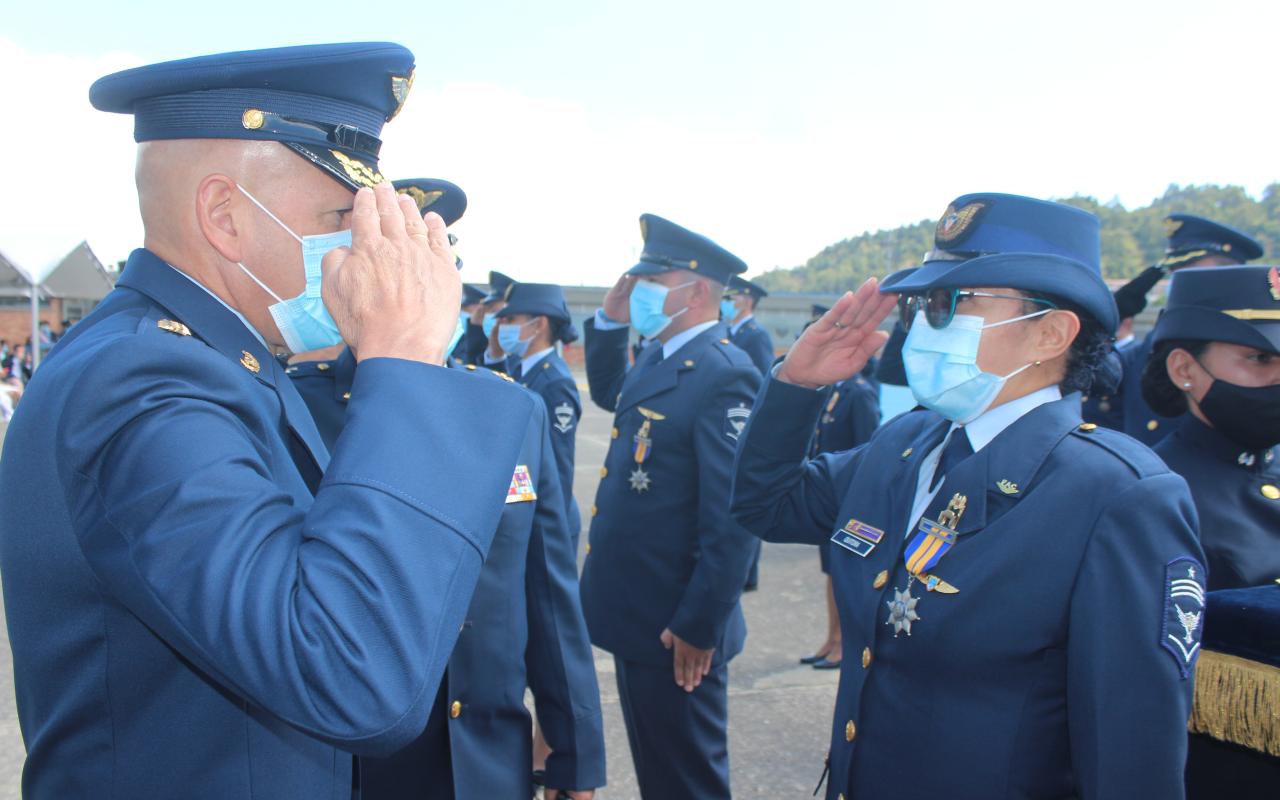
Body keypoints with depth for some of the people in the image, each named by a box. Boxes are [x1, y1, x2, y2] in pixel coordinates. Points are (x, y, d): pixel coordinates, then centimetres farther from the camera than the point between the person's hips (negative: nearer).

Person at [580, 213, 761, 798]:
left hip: (677, 631, -9)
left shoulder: (724, 375, -21)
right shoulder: (656, 359, 7)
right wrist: (610, 319, 12)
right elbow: (607, 393, 29)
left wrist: (698, 628, -21)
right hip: (636, 616, 9)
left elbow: (732, 517, -24)